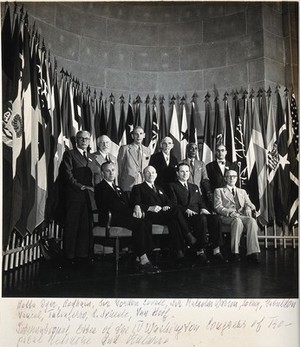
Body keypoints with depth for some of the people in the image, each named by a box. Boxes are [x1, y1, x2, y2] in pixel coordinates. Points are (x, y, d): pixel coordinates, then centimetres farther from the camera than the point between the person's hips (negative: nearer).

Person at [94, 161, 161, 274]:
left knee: (147, 224, -17)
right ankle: (143, 261, -27)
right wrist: (131, 213, -13)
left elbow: (127, 203, 20)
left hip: (123, 215, 8)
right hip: (110, 218, -8)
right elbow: (113, 205, -10)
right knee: (139, 224, -29)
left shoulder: (117, 188, 29)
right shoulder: (100, 187, 2)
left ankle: (140, 259, -20)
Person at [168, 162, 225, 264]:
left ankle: (216, 251, -27)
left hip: (198, 213, 5)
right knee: (201, 219, -36)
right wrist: (186, 210, -17)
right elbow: (174, 205, -1)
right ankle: (200, 252, -32)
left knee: (216, 218, -25)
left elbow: (200, 202, 22)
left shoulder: (194, 187, 30)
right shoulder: (173, 186, 12)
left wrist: (203, 209, -1)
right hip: (184, 216, -5)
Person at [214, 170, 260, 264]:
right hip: (226, 217, -3)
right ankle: (235, 252, -34)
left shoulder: (242, 191, 31)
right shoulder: (219, 191, 17)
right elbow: (218, 207, 3)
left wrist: (248, 208, -8)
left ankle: (252, 252, -38)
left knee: (252, 221, -32)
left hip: (243, 216, 3)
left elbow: (249, 204, 18)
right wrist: (230, 212, -15)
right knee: (237, 221, -39)